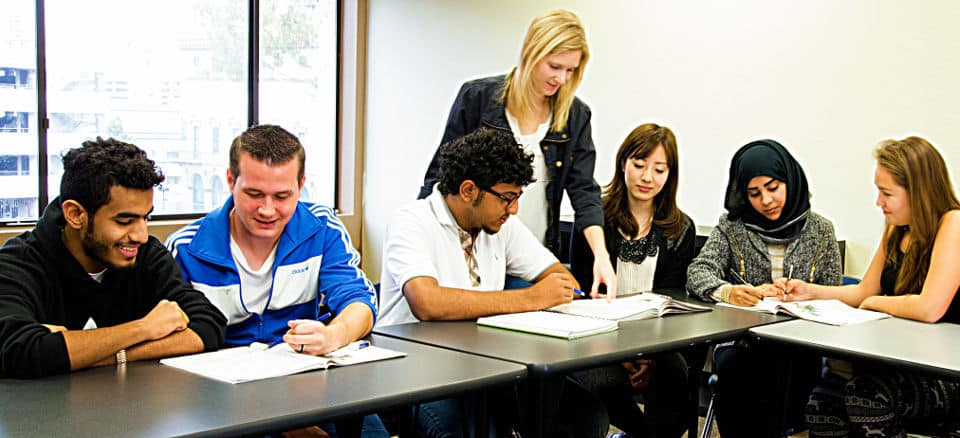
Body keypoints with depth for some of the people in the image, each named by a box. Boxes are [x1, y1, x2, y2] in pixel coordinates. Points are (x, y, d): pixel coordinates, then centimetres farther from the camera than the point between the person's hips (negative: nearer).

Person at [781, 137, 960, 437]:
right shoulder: (897, 230, 12)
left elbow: (929, 308, -25)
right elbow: (864, 292, 20)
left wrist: (875, 302, -6)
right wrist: (810, 291, 4)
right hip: (902, 364, 7)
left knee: (866, 396, -32)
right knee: (823, 399, -19)